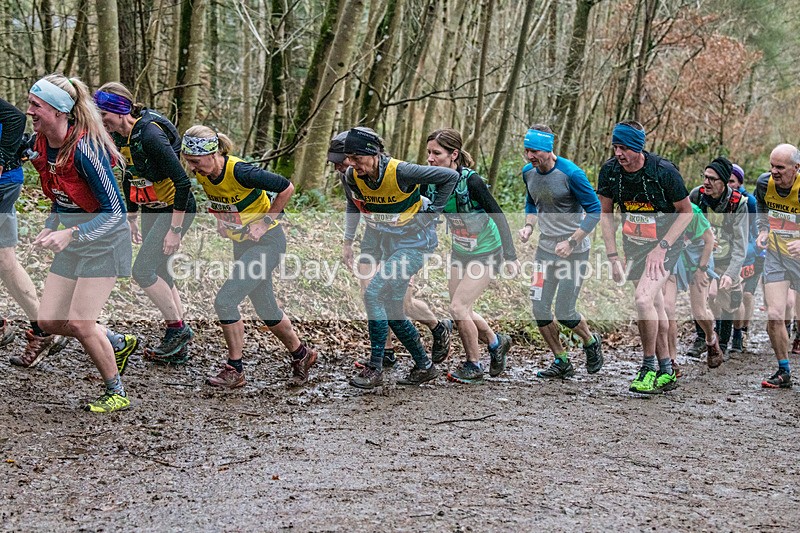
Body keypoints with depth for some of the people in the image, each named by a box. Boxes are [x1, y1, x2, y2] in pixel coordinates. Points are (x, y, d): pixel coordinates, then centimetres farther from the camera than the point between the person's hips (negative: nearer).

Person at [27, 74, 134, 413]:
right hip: (72, 239, 8)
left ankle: (117, 394, 9)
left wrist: (69, 235, -31)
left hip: (104, 239, -8)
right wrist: (49, 228, 1)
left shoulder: (84, 148, -26)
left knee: (79, 323, -11)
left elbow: (115, 212, -24)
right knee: (49, 320, 4)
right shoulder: (41, 144, -2)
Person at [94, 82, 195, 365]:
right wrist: (131, 217, 18)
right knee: (158, 273, 10)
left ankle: (178, 328, 4)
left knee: (143, 270, -12)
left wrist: (175, 230, -25)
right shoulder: (119, 135, 0)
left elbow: (182, 182, -27)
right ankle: (178, 347, 18)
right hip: (151, 210, 9)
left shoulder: (150, 134, -26)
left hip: (176, 210, -9)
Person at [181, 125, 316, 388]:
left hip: (267, 242, -8)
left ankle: (234, 371, 0)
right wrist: (222, 221, 4)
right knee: (266, 309, 14)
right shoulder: (202, 174, -7)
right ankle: (301, 354, 35)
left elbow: (287, 188, -21)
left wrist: (264, 222, -16)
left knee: (225, 301, -14)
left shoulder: (240, 172, -29)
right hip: (242, 243, 8)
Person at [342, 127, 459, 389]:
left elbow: (450, 176, -18)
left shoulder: (400, 171, -26)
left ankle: (375, 369, -12)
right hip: (390, 244, 8)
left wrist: (433, 211, -14)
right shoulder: (353, 175, -7)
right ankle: (425, 366, 25)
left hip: (415, 243, -8)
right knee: (392, 308, 9)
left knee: (373, 294, -19)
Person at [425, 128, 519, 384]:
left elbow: (498, 217, -23)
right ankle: (496, 342, 35)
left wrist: (510, 256, -28)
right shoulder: (432, 182, -10)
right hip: (460, 252, 7)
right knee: (461, 309, 9)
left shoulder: (471, 181, -27)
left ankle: (473, 365, 7)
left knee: (458, 307, -13)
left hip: (486, 253, -7)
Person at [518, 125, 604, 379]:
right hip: (546, 248, 6)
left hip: (574, 250, -6)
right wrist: (528, 226, -1)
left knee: (564, 313, -5)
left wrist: (570, 242, -19)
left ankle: (591, 342, 28)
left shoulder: (571, 173, -19)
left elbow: (594, 210, -14)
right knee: (539, 308, -1)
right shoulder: (528, 172, 1)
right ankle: (562, 362, 16)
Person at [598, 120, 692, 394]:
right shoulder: (610, 171, -9)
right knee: (655, 305, 11)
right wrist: (613, 256, -1)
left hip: (665, 244, -5)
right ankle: (666, 372, 22)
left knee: (642, 299, -22)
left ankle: (649, 367, -6)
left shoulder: (663, 171, -21)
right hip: (634, 245, 5)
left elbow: (686, 212, -10)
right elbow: (606, 213, 4)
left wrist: (661, 247, -16)